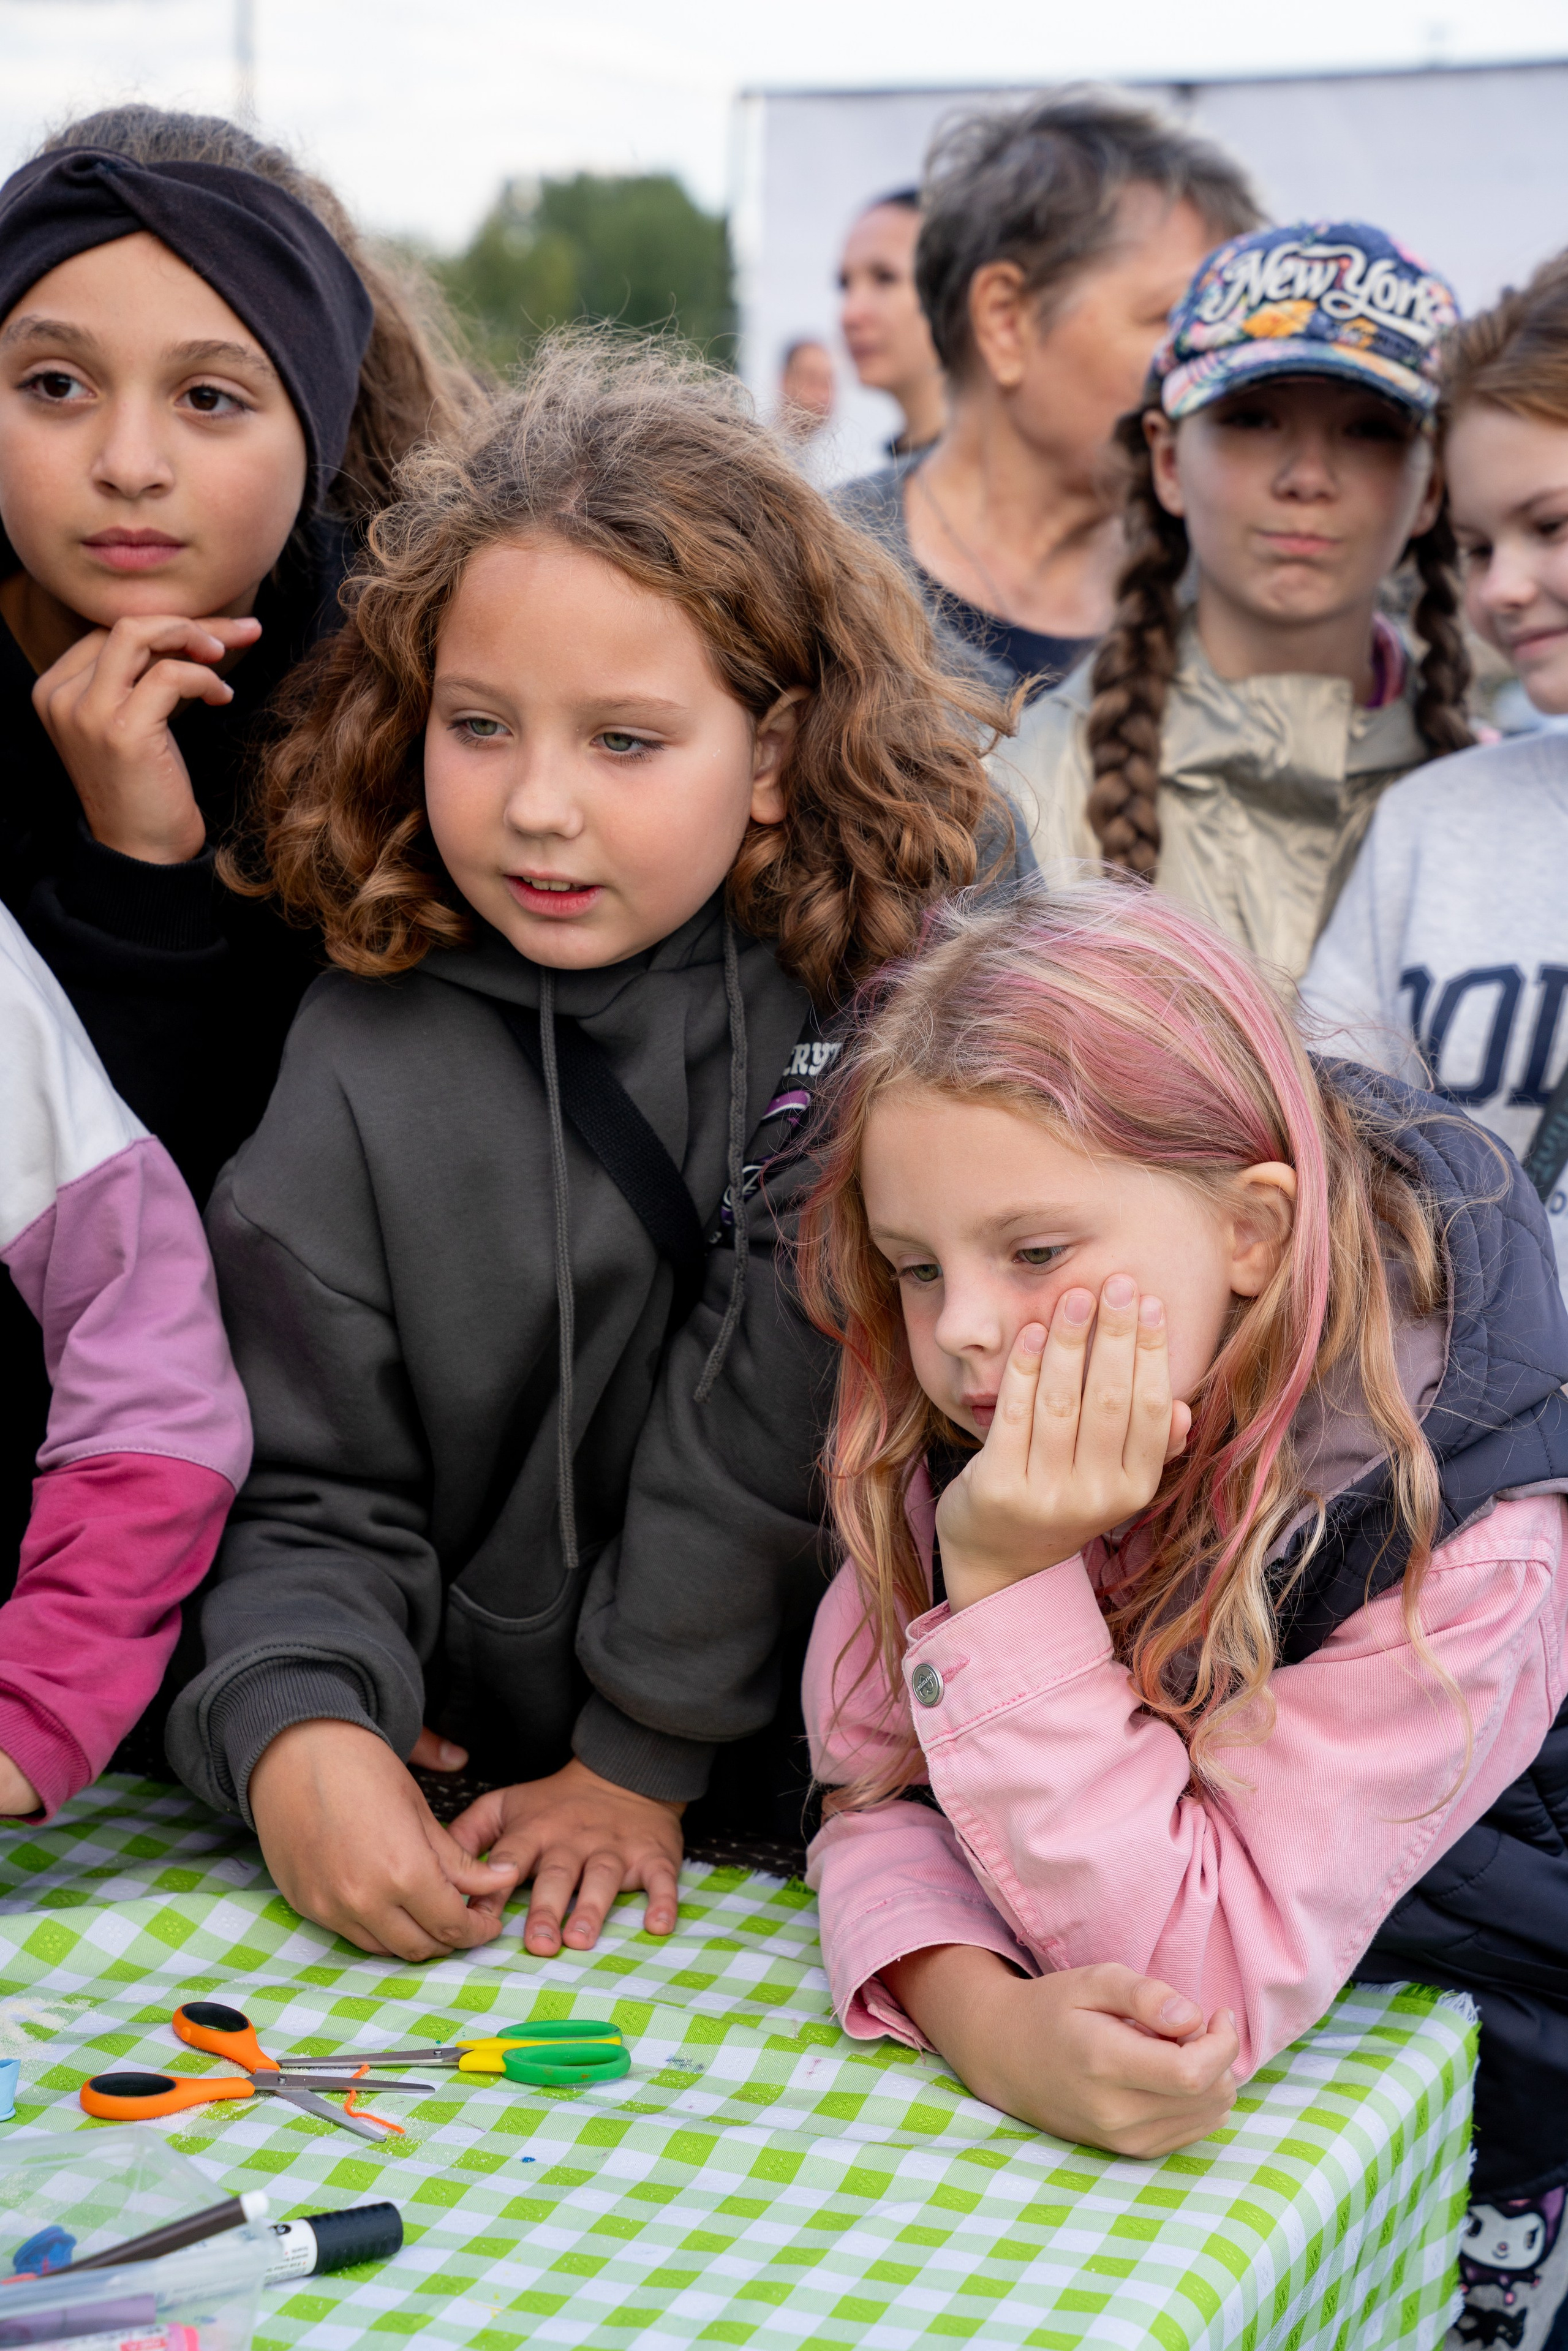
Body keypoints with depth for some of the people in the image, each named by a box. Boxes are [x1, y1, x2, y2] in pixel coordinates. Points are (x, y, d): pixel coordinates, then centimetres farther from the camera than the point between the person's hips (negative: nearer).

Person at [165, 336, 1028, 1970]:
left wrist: (647, 1758, -10)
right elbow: (315, 1498, -3)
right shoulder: (366, 1058, -6)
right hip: (479, 1801, 3)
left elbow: (796, 1364, -11)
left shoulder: (909, 950, -9)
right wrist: (296, 1738, -22)